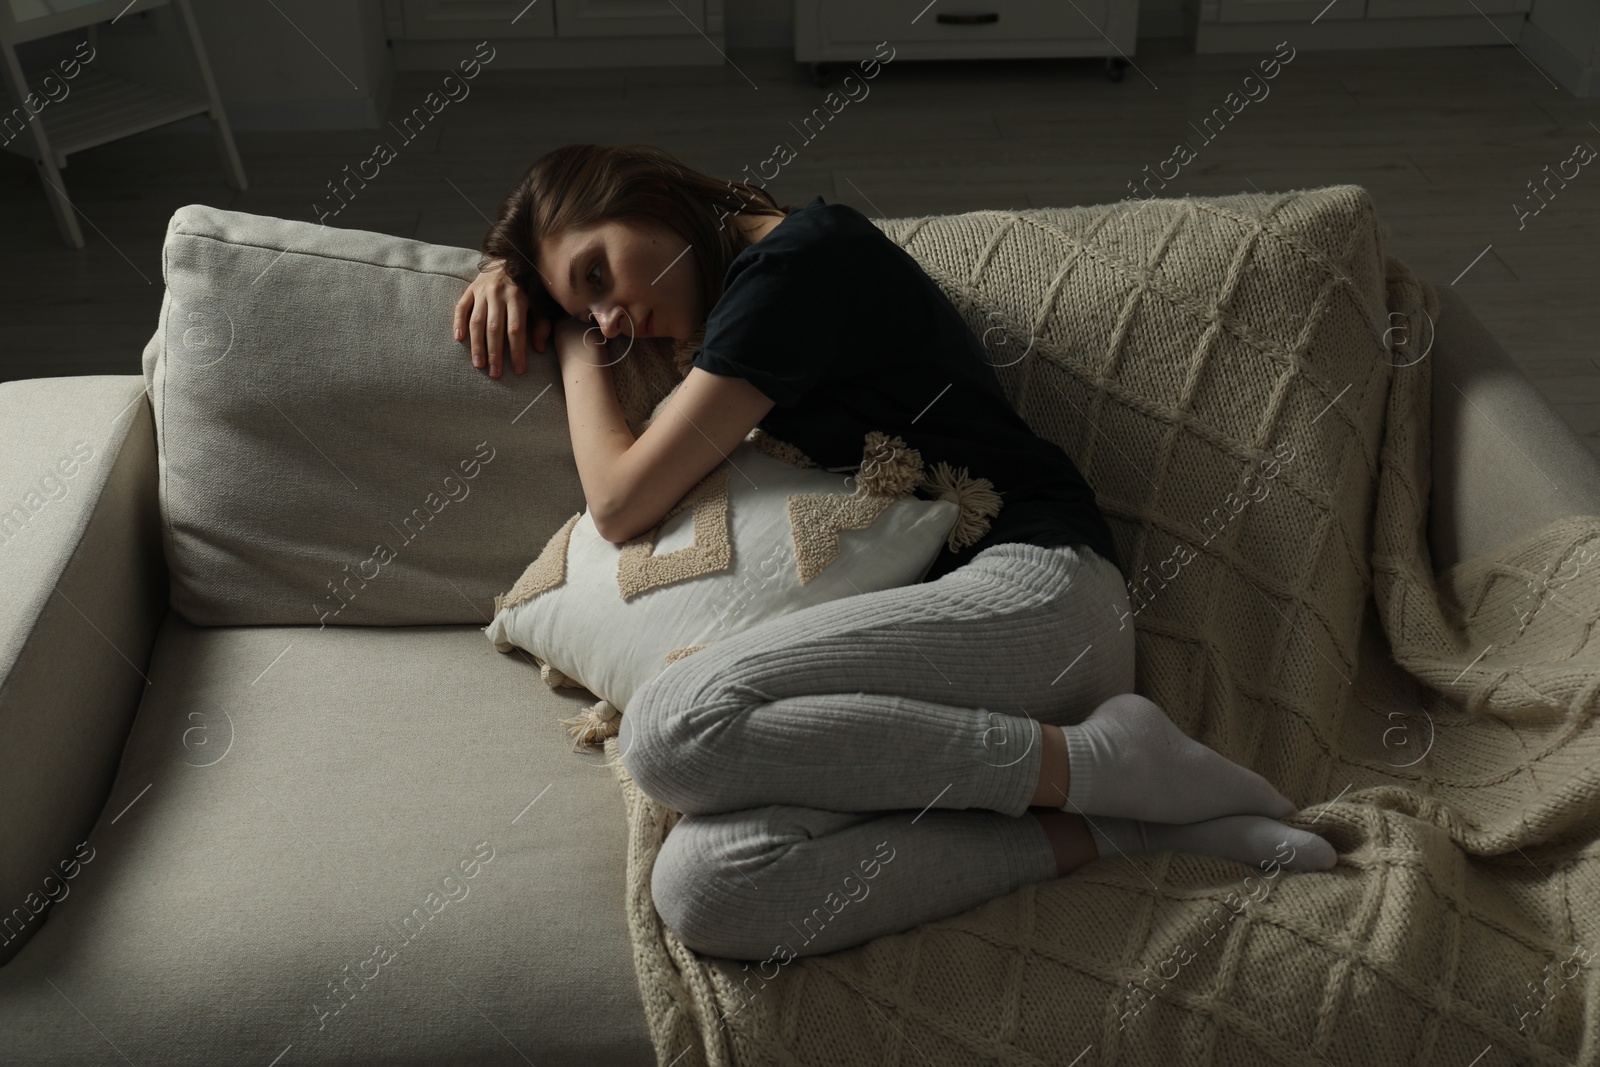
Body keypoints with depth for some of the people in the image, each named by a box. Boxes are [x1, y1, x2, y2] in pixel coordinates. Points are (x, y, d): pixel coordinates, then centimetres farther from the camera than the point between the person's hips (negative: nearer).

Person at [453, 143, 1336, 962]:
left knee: (669, 728, -30)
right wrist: (506, 272, 22)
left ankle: (1095, 762, -18)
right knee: (699, 890, -22)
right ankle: (1111, 825, -17)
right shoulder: (746, 283, 25)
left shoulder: (797, 259, -3)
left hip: (1032, 589, -8)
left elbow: (621, 502, -5)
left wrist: (576, 352, 12)